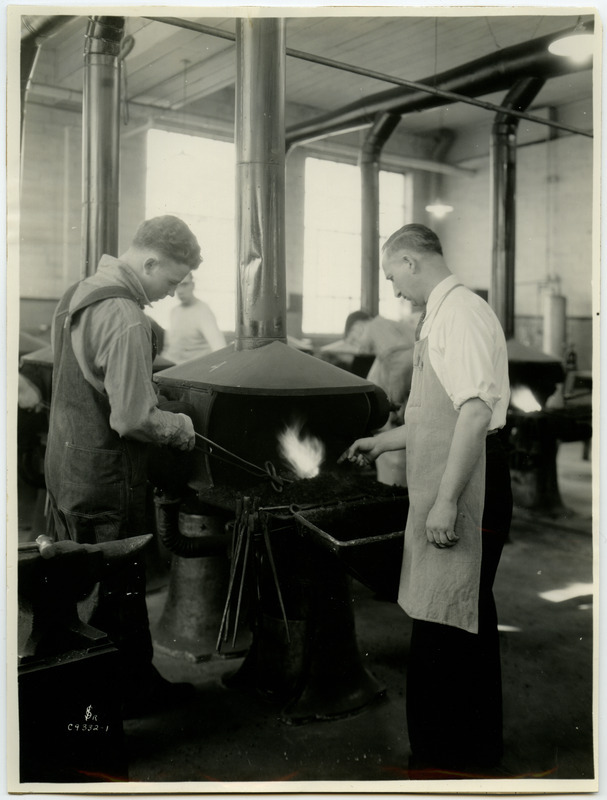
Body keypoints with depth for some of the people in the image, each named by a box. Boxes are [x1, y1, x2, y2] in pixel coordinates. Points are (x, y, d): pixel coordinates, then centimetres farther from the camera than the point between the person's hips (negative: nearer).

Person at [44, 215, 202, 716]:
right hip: (107, 481, -9)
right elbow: (132, 419, -26)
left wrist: (156, 405, 14)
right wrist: (179, 425, -8)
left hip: (64, 467, 9)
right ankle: (133, 689, 26)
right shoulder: (127, 319, -24)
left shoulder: (77, 294, 7)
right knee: (121, 587, 8)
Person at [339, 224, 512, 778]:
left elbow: (476, 414, -23)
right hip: (447, 490, 10)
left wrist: (446, 500, -25)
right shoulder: (442, 315, 17)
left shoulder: (461, 312, -13)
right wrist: (382, 442, 32)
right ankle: (479, 750, 36)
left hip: (466, 489, -10)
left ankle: (439, 759, 10)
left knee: (440, 632, -4)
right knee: (469, 622, 20)